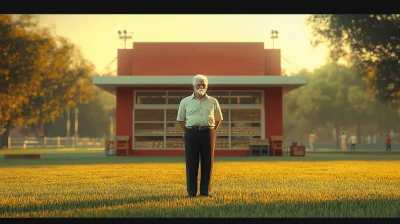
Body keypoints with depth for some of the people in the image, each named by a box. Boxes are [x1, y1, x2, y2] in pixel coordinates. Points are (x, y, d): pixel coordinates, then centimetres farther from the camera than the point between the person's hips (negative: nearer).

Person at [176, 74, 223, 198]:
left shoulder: (213, 102, 9)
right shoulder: (185, 102, 6)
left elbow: (218, 119, 19)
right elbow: (180, 119, 14)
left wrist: (212, 132, 9)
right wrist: (188, 133, 6)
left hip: (208, 133, 1)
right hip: (191, 133, -1)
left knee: (207, 162, 1)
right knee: (191, 163, -2)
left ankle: (205, 191, 9)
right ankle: (191, 192, 4)